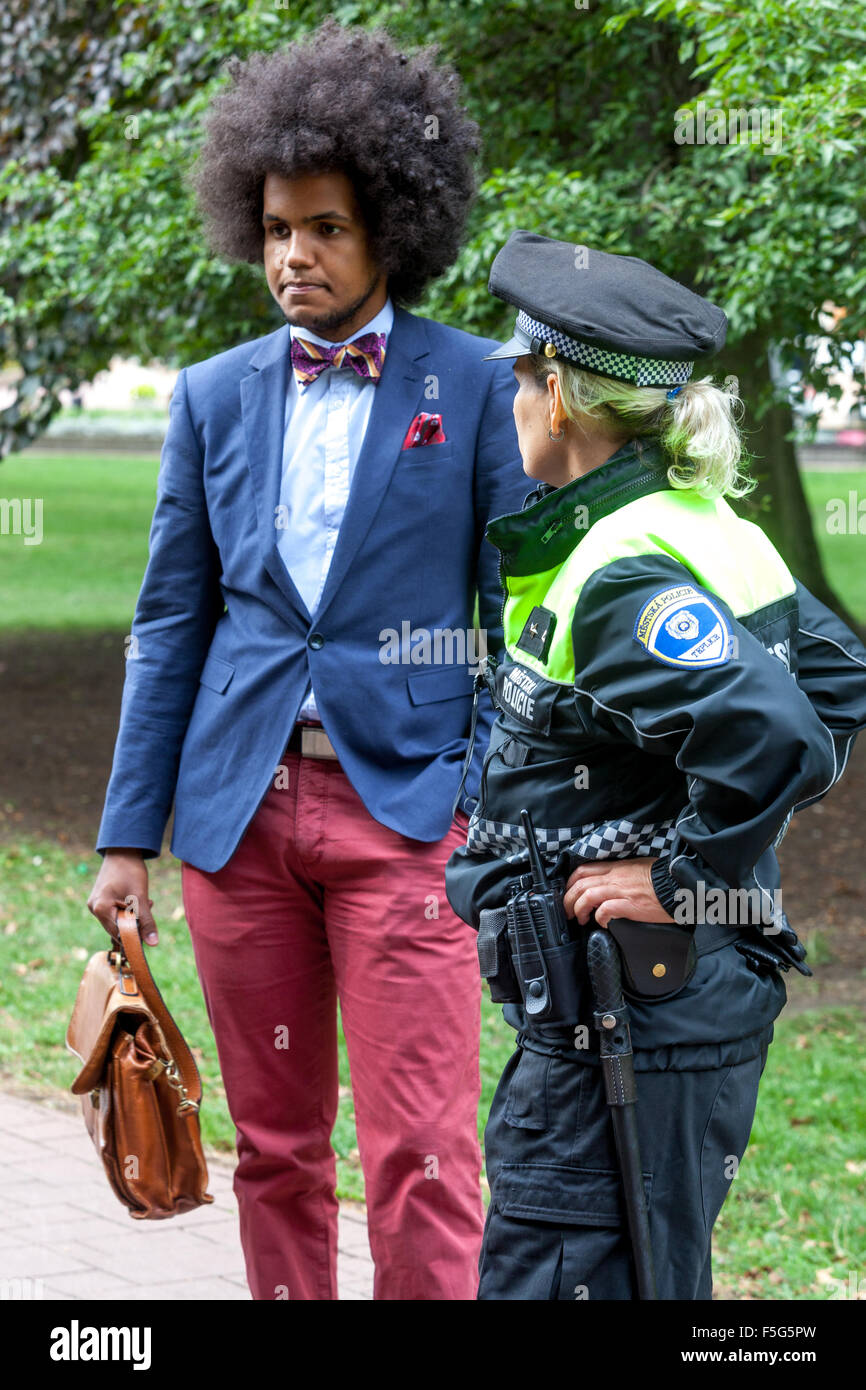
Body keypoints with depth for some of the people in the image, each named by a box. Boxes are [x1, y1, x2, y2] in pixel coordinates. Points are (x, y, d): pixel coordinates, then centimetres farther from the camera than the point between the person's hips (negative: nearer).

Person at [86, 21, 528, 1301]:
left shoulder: (474, 389, 1)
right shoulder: (215, 398, 11)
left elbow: (518, 617, 2)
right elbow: (171, 623, 13)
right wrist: (128, 837, 9)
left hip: (403, 807, -4)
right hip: (241, 811, 4)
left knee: (419, 1157, -9)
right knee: (275, 1149, 10)